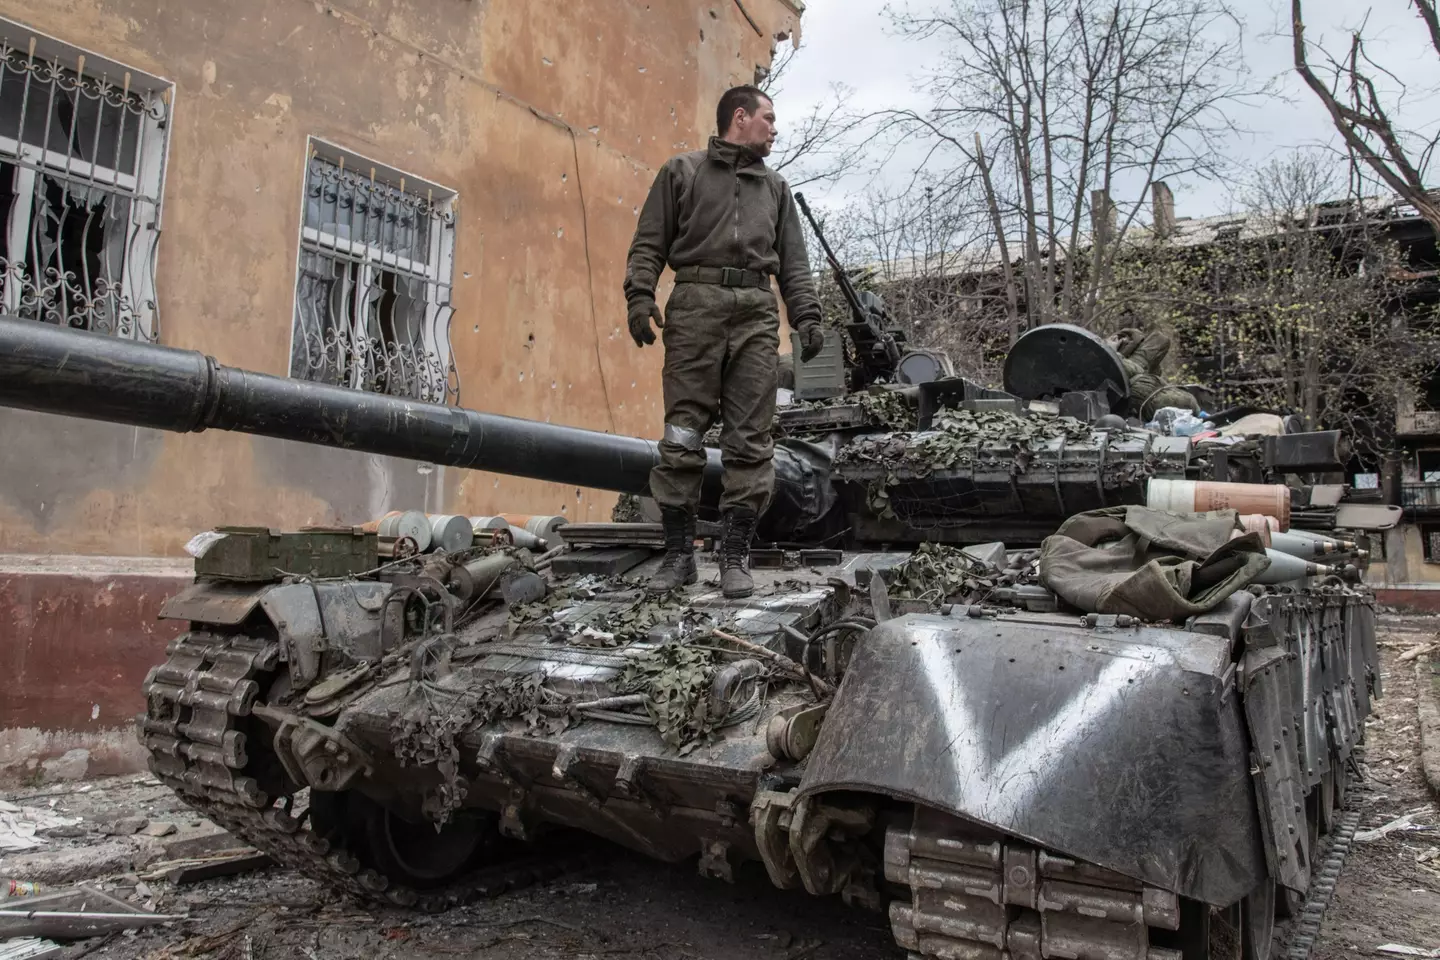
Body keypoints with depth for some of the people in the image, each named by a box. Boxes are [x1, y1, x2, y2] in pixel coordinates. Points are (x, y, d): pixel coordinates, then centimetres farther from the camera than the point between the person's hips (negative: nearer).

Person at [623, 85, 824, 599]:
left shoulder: (775, 186, 25)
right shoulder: (681, 171, 15)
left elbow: (794, 262, 19)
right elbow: (648, 243, 8)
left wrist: (807, 316, 5)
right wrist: (640, 295, -8)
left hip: (756, 311, 3)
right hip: (696, 304, -3)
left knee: (750, 441, -3)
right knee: (682, 435, -6)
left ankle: (735, 556, 2)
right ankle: (679, 552, 3)